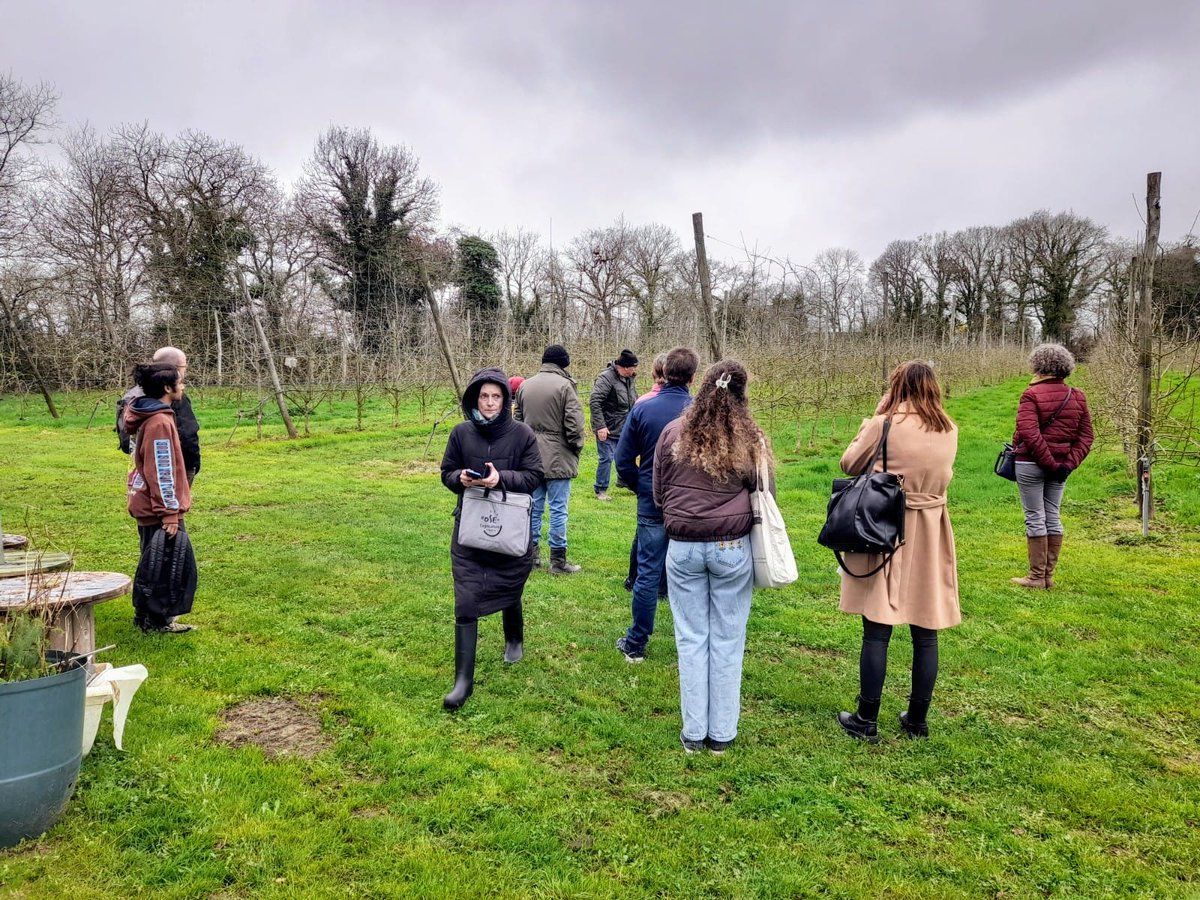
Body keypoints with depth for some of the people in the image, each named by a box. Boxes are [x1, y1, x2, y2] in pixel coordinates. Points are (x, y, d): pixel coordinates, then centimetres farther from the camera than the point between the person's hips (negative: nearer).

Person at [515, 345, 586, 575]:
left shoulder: (524, 386, 8)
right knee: (558, 509, 1)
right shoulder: (564, 386, -12)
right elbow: (574, 424, -13)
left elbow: (518, 420, 16)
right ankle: (558, 560, 6)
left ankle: (530, 553, 23)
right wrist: (577, 448, 2)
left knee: (534, 507, 15)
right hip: (558, 458, -6)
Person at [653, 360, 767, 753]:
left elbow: (658, 493, 6)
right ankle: (721, 733, 20)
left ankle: (693, 733, 18)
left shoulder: (674, 432, -3)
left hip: (683, 547, 1)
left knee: (691, 639, 10)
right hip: (733, 548, -1)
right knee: (727, 641, 10)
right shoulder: (751, 439, -6)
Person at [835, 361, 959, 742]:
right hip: (930, 537, 4)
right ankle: (917, 721, 22)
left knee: (877, 631, 2)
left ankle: (867, 721, 11)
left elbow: (849, 464, 1)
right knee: (925, 634, 11)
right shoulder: (949, 431, 3)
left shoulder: (885, 425, -11)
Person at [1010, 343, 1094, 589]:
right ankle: (1049, 576, 19)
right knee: (1053, 517, 12)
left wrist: (1050, 463, -16)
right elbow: (1086, 436, 4)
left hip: (1030, 464, -6)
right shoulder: (1078, 397, 7)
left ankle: (1036, 576, 6)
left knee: (1035, 518, 0)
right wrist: (1069, 463, -3)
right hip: (1061, 466, 6)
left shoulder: (1032, 395, -12)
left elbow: (1029, 433, -22)